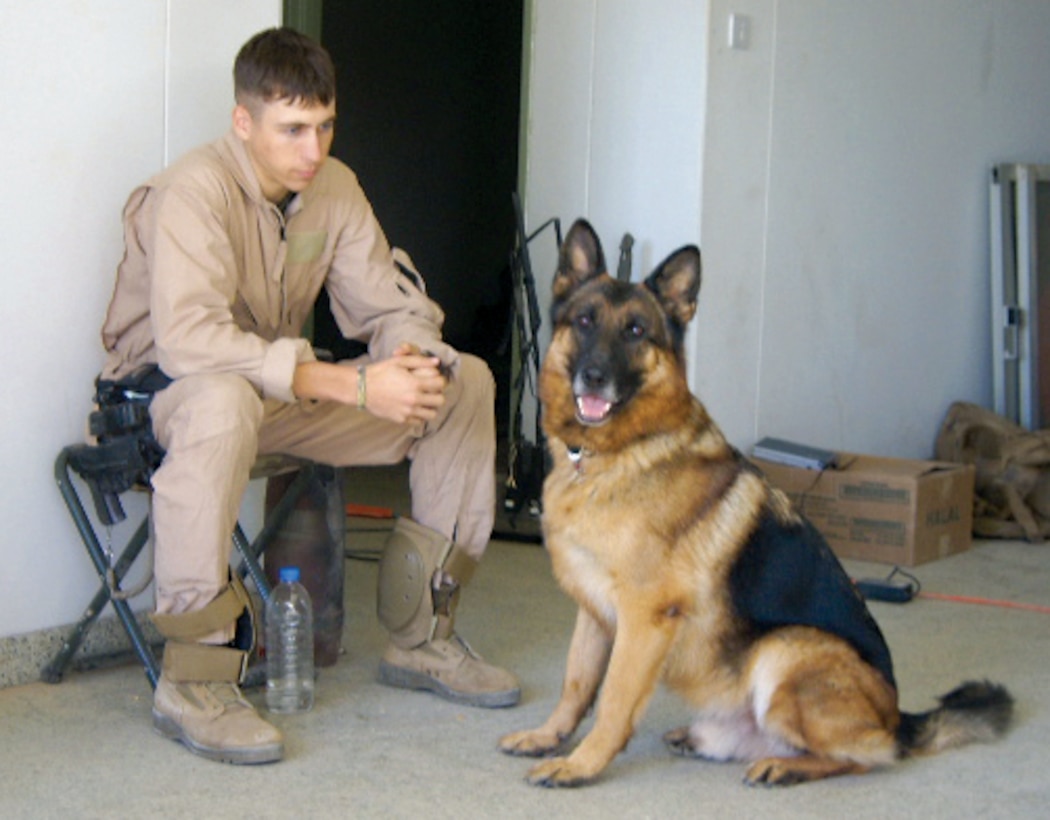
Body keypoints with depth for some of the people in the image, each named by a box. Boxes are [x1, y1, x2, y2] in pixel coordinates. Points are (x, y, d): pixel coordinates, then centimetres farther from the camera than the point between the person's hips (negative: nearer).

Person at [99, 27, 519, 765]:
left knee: (466, 381, -2)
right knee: (223, 401, -44)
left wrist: (417, 364, -25)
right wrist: (354, 385, -42)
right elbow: (189, 341, -39)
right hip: (165, 392, -7)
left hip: (284, 391, 8)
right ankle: (194, 678, -35)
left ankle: (423, 635, 5)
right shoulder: (194, 192, -25)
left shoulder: (335, 187, -2)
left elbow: (389, 307, 1)